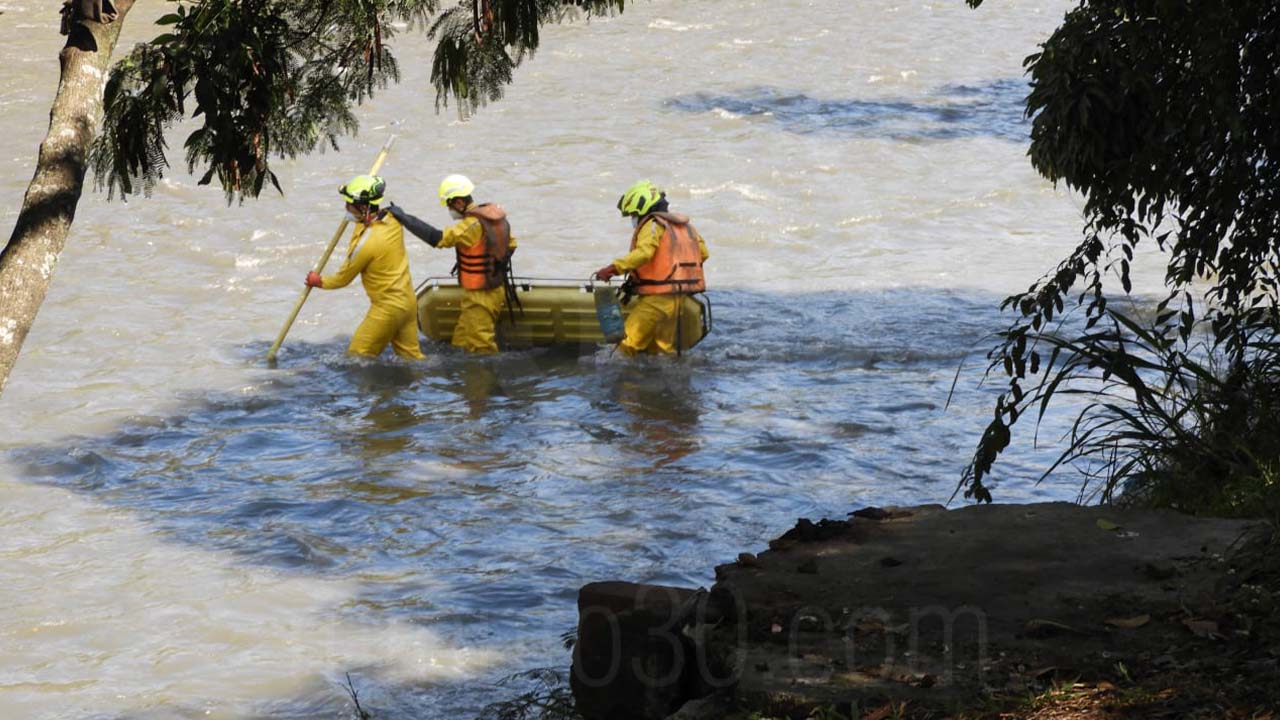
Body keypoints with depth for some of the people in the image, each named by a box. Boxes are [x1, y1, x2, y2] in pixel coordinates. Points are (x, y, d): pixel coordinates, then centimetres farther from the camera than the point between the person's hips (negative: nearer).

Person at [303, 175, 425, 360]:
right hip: (409, 301, 8)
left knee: (357, 357, 0)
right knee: (411, 355, 16)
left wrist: (318, 281, 9)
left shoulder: (367, 243, -25)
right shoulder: (393, 219, -6)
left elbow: (342, 279, -8)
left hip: (388, 308, -8)